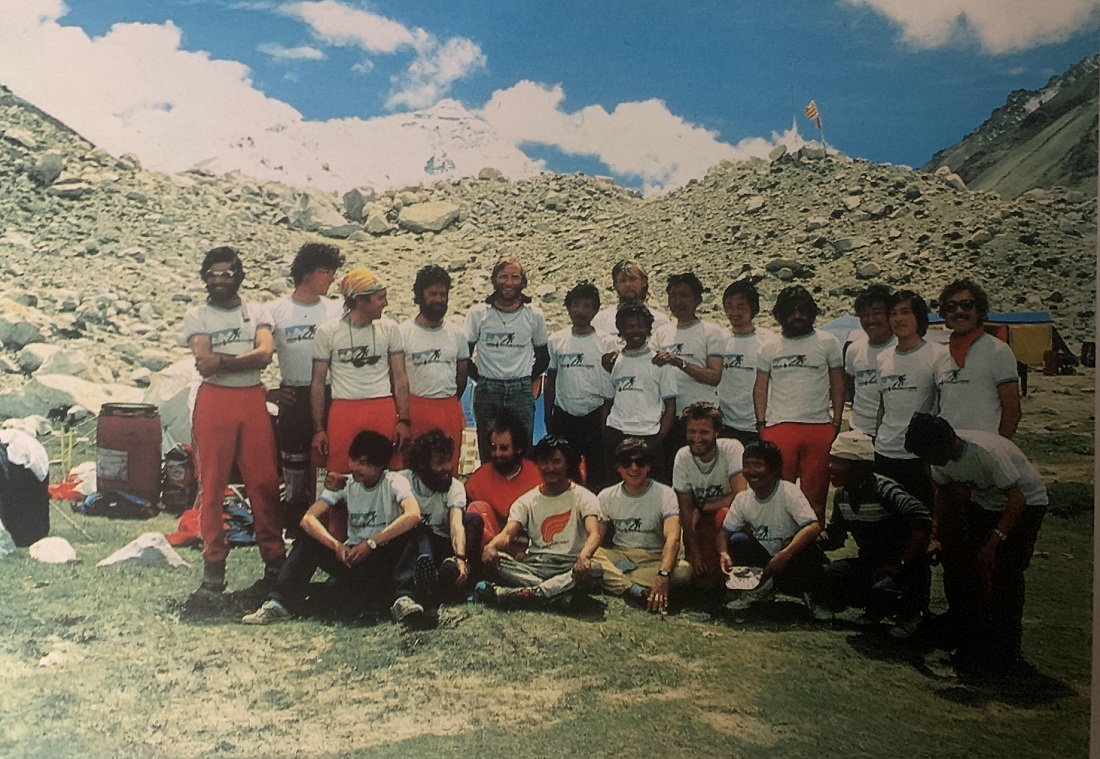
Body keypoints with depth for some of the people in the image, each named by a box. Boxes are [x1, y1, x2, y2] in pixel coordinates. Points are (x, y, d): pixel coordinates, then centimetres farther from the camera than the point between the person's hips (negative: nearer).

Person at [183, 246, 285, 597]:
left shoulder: (257, 312, 12)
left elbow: (265, 354, -7)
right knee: (212, 485, 0)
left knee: (265, 482, 0)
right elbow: (205, 364, -7)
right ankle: (214, 567, 7)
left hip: (253, 400, 1)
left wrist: (222, 361, -11)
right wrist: (246, 358, -6)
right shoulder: (196, 316, 7)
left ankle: (274, 559, 8)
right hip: (213, 401, -1)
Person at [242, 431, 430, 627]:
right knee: (308, 539, -15)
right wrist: (336, 545, -27)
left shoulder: (394, 482, -8)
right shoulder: (345, 484, 1)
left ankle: (403, 599, -42)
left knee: (412, 533, -30)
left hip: (385, 560, -3)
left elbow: (413, 515, -29)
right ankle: (279, 603, -25)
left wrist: (371, 543, -29)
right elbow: (308, 519, -10)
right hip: (352, 560, 3)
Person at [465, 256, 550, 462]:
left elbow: (543, 356, 14)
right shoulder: (477, 314, 1)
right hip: (487, 392, 0)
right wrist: (480, 379, 4)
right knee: (487, 455, 5)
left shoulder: (534, 316, 4)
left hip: (522, 393, 0)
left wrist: (527, 381, 9)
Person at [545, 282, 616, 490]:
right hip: (563, 416, 2)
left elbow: (613, 387, 1)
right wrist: (548, 416, 8)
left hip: (595, 416, -2)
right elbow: (550, 381, 10)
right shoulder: (556, 340, 4)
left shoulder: (606, 344, -1)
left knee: (597, 473, 4)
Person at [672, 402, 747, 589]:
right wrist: (693, 549, -12)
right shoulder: (682, 457, -9)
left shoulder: (732, 448, -20)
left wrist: (701, 508, -16)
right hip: (701, 519, 3)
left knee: (724, 515, -37)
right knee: (702, 578, -17)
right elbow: (685, 507, -5)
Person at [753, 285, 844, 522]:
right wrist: (761, 424, 3)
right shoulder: (770, 348, 11)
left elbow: (838, 385, 8)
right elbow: (760, 388, 12)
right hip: (778, 428, 1)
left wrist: (837, 423, 1)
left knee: (815, 494, 2)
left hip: (819, 427, -1)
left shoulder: (827, 342, 8)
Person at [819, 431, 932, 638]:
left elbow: (922, 518, -37)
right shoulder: (842, 495, 2)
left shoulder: (883, 490, -23)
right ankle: (875, 608, 9)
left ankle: (909, 610, 0)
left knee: (881, 591, -36)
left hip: (904, 568, -7)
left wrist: (903, 564, -33)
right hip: (869, 563, 7)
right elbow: (833, 536, 10)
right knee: (822, 578, -12)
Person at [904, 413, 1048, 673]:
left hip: (1025, 502, -6)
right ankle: (976, 643, 12)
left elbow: (1017, 500, -31)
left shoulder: (987, 451, -36)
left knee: (1005, 572, -14)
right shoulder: (939, 455, -15)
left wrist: (993, 543, -32)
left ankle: (1006, 652, 0)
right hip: (983, 503, 6)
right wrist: (936, 536, -5)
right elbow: (942, 492, 3)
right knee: (968, 566, -1)